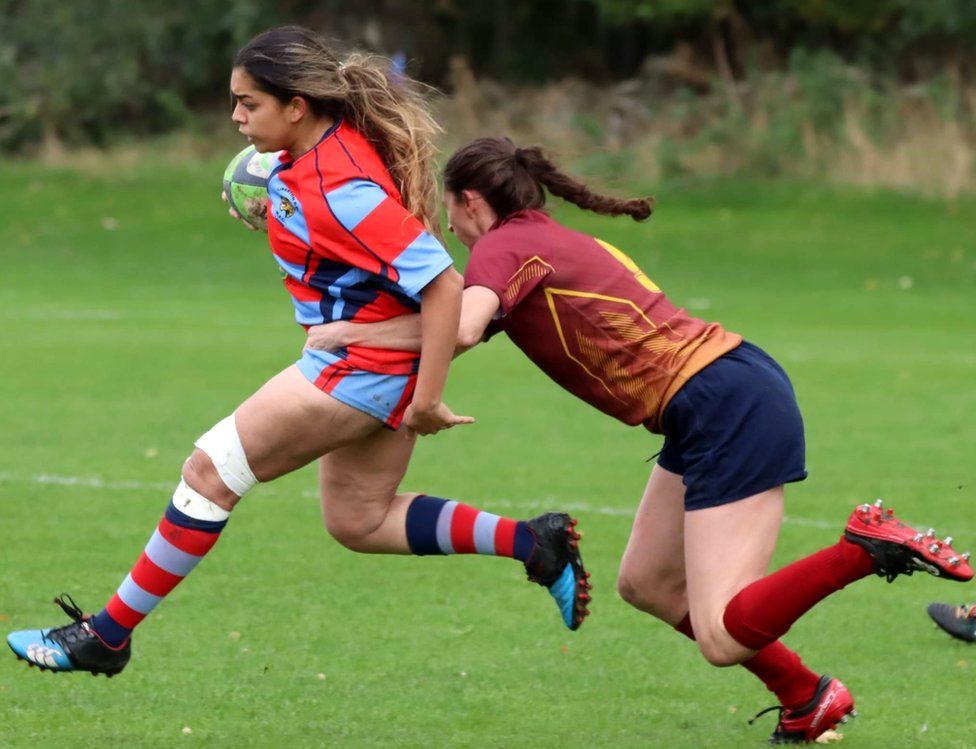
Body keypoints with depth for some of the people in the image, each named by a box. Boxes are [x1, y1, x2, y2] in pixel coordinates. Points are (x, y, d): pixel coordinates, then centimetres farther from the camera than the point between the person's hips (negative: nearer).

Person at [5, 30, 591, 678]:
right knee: (358, 522, 18)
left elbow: (442, 284, -28)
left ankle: (109, 634, 0)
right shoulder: (316, 150, -1)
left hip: (363, 366, -10)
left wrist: (426, 399, -25)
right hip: (372, 366, 10)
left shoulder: (343, 189, -28)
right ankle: (531, 542, 13)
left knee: (211, 471, -7)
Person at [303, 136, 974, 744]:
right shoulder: (552, 242, 21)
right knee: (647, 585, 19)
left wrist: (351, 332, -13)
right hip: (728, 398, 10)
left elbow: (461, 328, -24)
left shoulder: (505, 245, -6)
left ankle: (869, 546, -14)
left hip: (729, 407, -10)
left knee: (722, 638, -14)